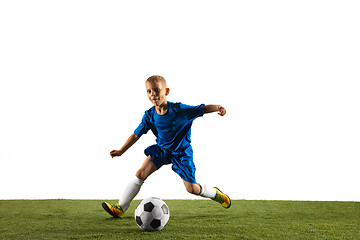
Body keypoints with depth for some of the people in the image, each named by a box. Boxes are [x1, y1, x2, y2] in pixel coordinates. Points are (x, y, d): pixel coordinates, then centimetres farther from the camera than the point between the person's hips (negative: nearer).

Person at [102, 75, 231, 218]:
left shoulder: (179, 109, -21)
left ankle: (215, 193, 28)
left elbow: (202, 109, -16)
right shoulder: (150, 116, -9)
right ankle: (120, 208, -6)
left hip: (181, 152, -3)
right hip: (161, 149, 3)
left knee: (192, 188, -4)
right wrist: (121, 151, -4)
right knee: (141, 174, -13)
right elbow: (136, 135, 0)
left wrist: (217, 108, -35)